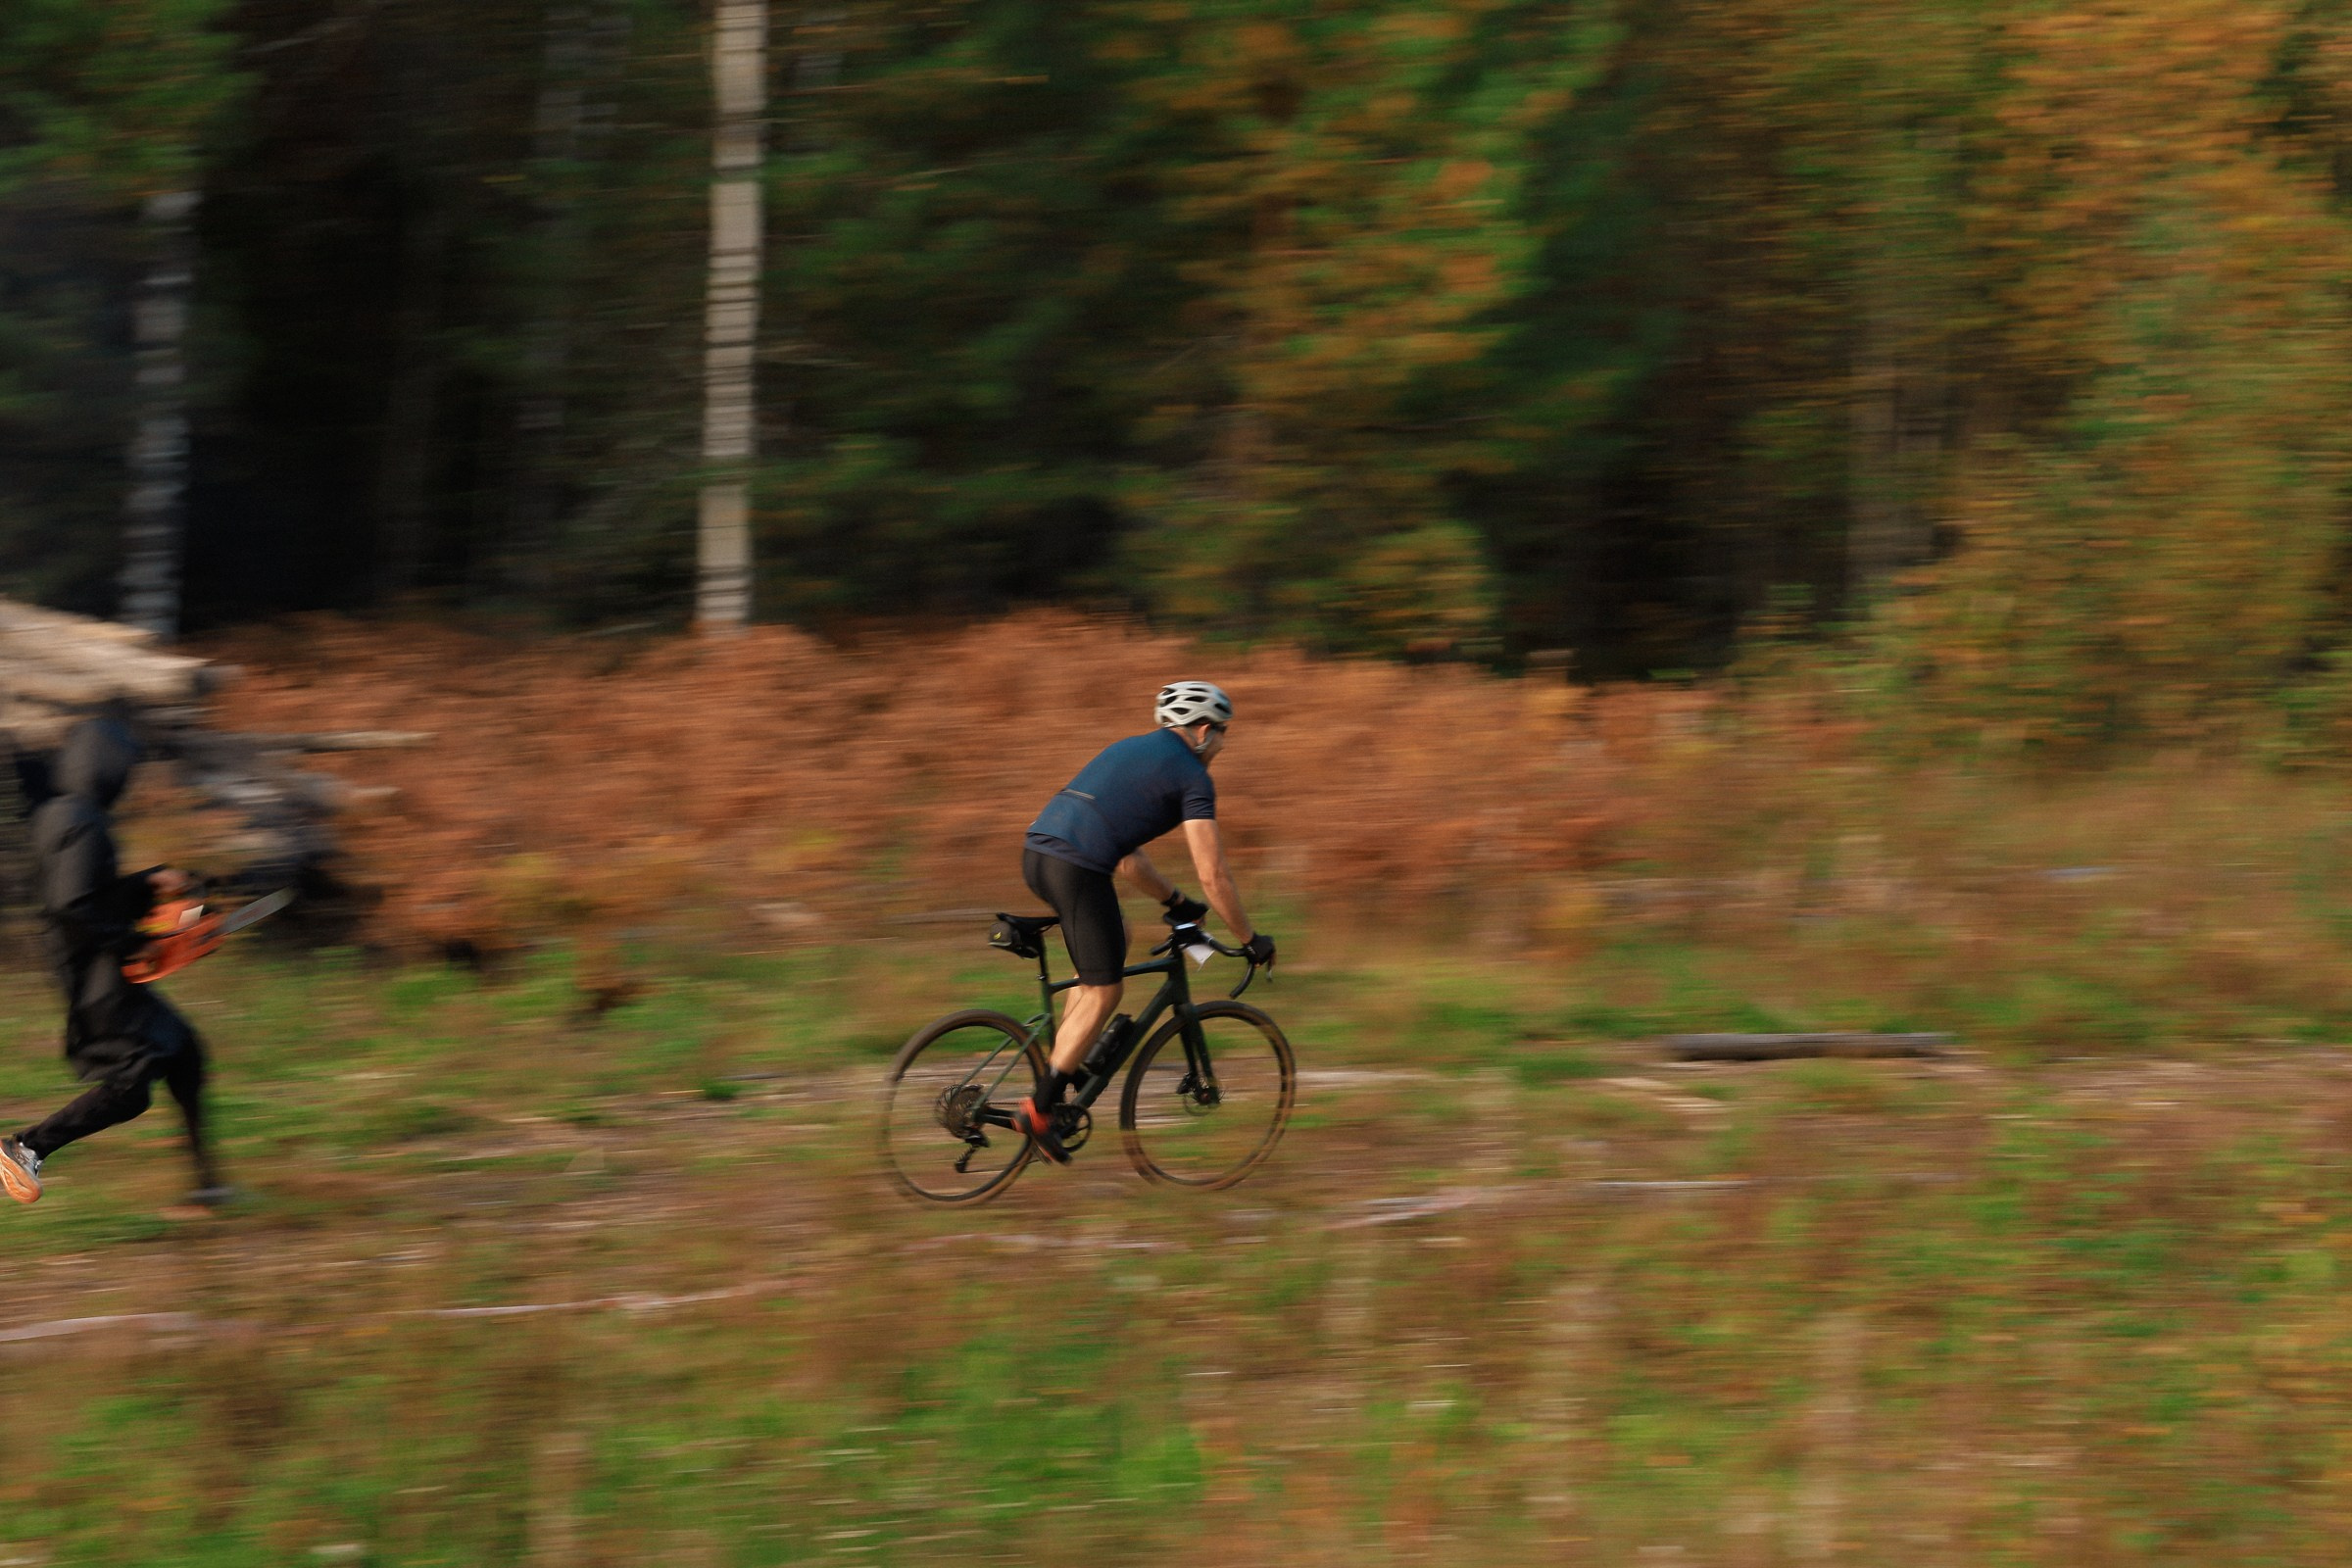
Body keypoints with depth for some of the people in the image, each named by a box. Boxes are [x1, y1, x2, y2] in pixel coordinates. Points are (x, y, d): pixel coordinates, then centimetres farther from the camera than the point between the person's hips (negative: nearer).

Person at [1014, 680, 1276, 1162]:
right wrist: (1251, 940, 8)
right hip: (1078, 868, -8)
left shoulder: (1128, 749, 28)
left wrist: (1174, 901, 40)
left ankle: (1064, 1054, 21)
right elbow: (1214, 875, -2)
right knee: (1103, 991, 2)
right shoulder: (1192, 776, 3)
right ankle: (1039, 1109, -1)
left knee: (1117, 936, 29)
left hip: (1036, 853, 8)